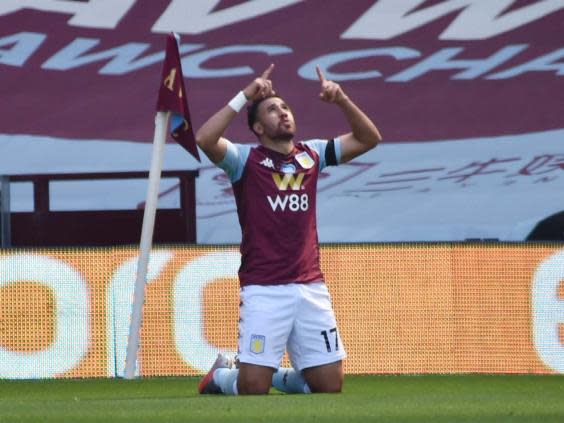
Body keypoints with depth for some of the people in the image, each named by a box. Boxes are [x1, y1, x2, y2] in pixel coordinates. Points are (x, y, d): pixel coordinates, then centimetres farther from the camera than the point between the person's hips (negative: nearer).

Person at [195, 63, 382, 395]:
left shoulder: (312, 155, 14)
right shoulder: (246, 159, 1)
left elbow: (368, 139, 12)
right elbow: (205, 139, -17)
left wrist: (342, 100, -2)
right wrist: (245, 97, -17)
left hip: (311, 289, 4)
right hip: (264, 290, -4)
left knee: (330, 386, 4)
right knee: (252, 389, -8)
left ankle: (278, 376, 31)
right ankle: (222, 376, 25)